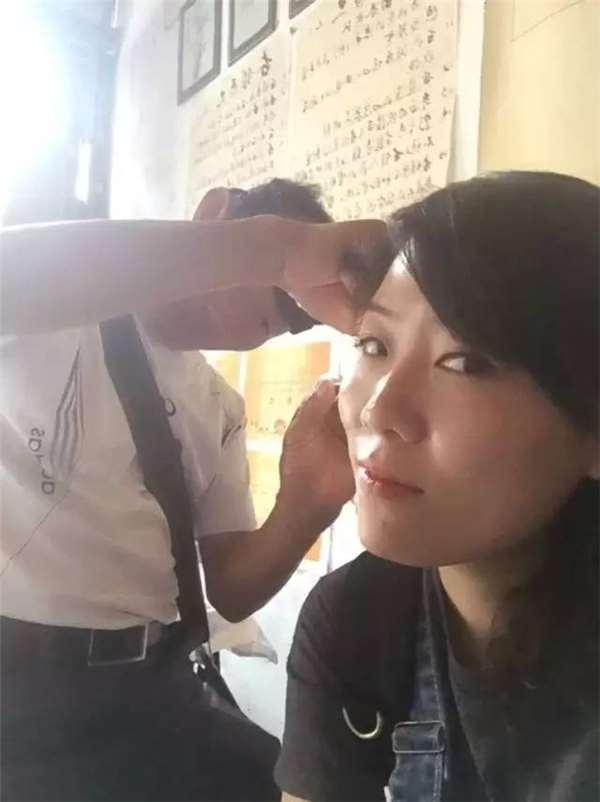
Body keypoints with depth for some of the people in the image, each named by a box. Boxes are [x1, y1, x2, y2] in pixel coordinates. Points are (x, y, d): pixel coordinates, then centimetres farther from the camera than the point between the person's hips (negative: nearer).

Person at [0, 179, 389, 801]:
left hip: (145, 687, 6)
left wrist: (305, 507, -13)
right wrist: (277, 245, -36)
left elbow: (230, 590, 7)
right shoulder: (57, 314, -8)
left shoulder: (219, 409, 10)